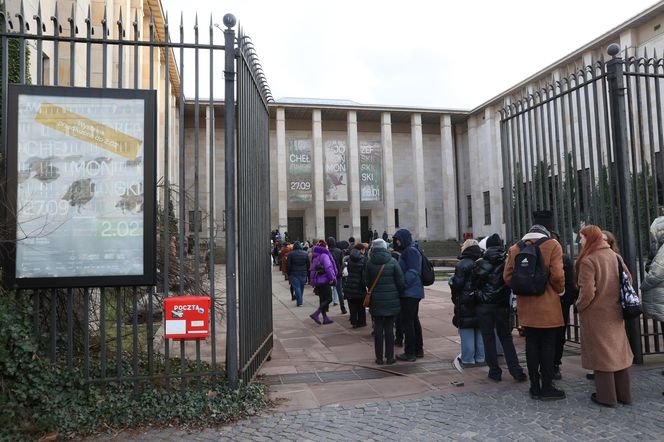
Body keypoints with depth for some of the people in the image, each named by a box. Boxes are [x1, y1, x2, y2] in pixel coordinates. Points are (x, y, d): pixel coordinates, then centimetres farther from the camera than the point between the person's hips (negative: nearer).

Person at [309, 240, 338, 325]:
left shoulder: (315, 256, 15)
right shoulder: (324, 255, -12)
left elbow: (312, 269, 19)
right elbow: (328, 268, -19)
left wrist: (313, 281, 22)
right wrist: (332, 278, -12)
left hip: (317, 282, 9)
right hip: (324, 281, -9)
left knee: (322, 300, 13)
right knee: (328, 299, -4)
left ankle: (325, 318, 17)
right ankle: (316, 314, -13)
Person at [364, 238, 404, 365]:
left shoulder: (369, 263, -5)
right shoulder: (393, 262, -6)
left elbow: (367, 282, 2)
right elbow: (400, 282, -5)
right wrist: (400, 293, 10)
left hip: (376, 300, 0)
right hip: (391, 299, 0)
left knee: (378, 328, 8)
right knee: (389, 328, 7)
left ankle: (379, 357, 13)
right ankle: (390, 357, 12)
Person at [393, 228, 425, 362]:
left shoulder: (410, 251, -14)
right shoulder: (407, 251, 17)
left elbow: (412, 272, -21)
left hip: (409, 292, -11)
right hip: (414, 292, 11)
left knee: (407, 321, -5)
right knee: (414, 320, 17)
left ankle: (410, 353, 0)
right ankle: (418, 349, 27)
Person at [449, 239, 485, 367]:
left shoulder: (462, 265, -14)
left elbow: (457, 284, -15)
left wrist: (455, 299, 0)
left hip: (465, 305, -5)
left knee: (467, 333, 3)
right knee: (480, 331, 14)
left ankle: (467, 358, 9)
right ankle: (480, 357, 23)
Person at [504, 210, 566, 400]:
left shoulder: (515, 248, 3)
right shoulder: (552, 246, -8)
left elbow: (507, 277, 1)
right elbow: (557, 276, -15)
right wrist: (559, 290, 5)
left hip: (525, 306, 4)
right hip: (548, 306, -4)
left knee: (531, 345, 11)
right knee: (548, 346, 6)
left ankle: (534, 386, 18)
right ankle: (547, 387, 13)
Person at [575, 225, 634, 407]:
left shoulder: (588, 260, -19)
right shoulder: (615, 256, 3)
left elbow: (587, 291, -23)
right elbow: (628, 279, 10)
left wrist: (579, 306, -6)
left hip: (596, 313, -7)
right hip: (615, 312, 7)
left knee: (601, 353, 4)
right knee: (618, 350, 16)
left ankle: (606, 396, 13)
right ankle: (624, 394, 27)